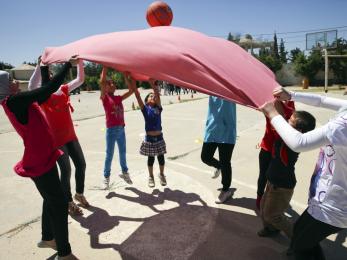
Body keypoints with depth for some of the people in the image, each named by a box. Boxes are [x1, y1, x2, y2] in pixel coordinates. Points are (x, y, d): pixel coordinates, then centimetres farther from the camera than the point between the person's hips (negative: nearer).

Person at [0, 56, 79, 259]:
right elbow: (48, 89, -24)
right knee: (59, 203, -2)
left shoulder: (18, 102, 9)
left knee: (51, 199, 22)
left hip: (44, 156, 10)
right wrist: (68, 64, -17)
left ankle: (47, 238, 40)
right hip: (39, 161, -10)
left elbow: (45, 94, 19)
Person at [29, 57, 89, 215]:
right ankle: (69, 202, 20)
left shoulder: (63, 90, 8)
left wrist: (79, 61, 2)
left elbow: (80, 80, 11)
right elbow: (31, 87, -32)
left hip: (71, 136, 6)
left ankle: (79, 194, 33)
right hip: (56, 139, -6)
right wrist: (40, 65, -29)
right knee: (66, 170, 0)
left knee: (81, 164, 11)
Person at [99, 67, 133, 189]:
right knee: (109, 155, 4)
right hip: (111, 130, -5)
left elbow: (131, 91, 12)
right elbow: (102, 81, -18)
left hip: (121, 129, 5)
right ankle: (106, 177, 20)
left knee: (123, 152, 18)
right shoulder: (105, 98, -4)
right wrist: (105, 67, -13)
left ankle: (124, 172, 36)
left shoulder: (119, 98, 11)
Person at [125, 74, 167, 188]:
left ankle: (162, 175, 32)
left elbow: (158, 95, -15)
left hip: (159, 137, 1)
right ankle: (151, 177, 29)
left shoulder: (158, 108, 0)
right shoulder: (145, 109, -2)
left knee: (161, 158, 10)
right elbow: (137, 95, -11)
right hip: (149, 138, -1)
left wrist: (153, 84, -24)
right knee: (150, 158, 10)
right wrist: (133, 84, -19)